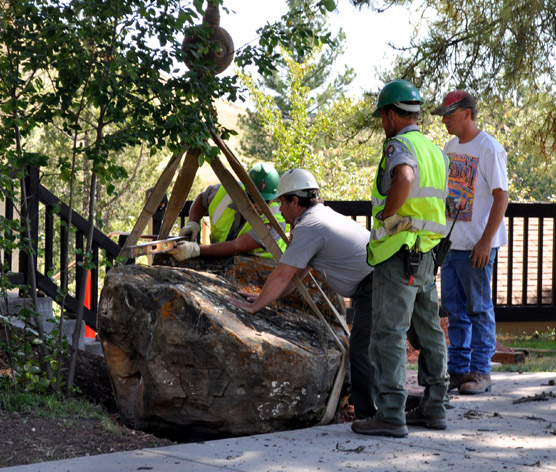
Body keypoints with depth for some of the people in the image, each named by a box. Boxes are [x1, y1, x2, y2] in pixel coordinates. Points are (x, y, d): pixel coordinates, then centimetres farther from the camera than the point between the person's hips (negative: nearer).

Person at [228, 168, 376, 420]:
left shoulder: (308, 227, -12)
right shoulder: (323, 215, 20)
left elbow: (282, 276, -12)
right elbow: (297, 274, 25)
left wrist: (254, 306, -3)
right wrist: (264, 297, 23)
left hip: (374, 285, -10)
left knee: (361, 352, -9)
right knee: (364, 350, 15)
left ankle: (368, 417, -9)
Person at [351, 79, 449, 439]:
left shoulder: (399, 145, -12)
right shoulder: (435, 150, 16)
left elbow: (403, 180, -35)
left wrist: (386, 218, -22)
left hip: (398, 254, -9)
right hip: (427, 254, 9)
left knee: (389, 335, -7)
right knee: (428, 332, 15)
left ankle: (391, 416, -7)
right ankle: (434, 408, 23)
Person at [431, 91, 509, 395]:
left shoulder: (489, 148, -11)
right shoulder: (451, 147, 13)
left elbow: (501, 196, -14)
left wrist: (485, 241, -19)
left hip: (477, 244, -8)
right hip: (450, 242, 8)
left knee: (479, 308, -1)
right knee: (455, 309, 10)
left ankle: (480, 372, 5)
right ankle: (458, 369, 17)